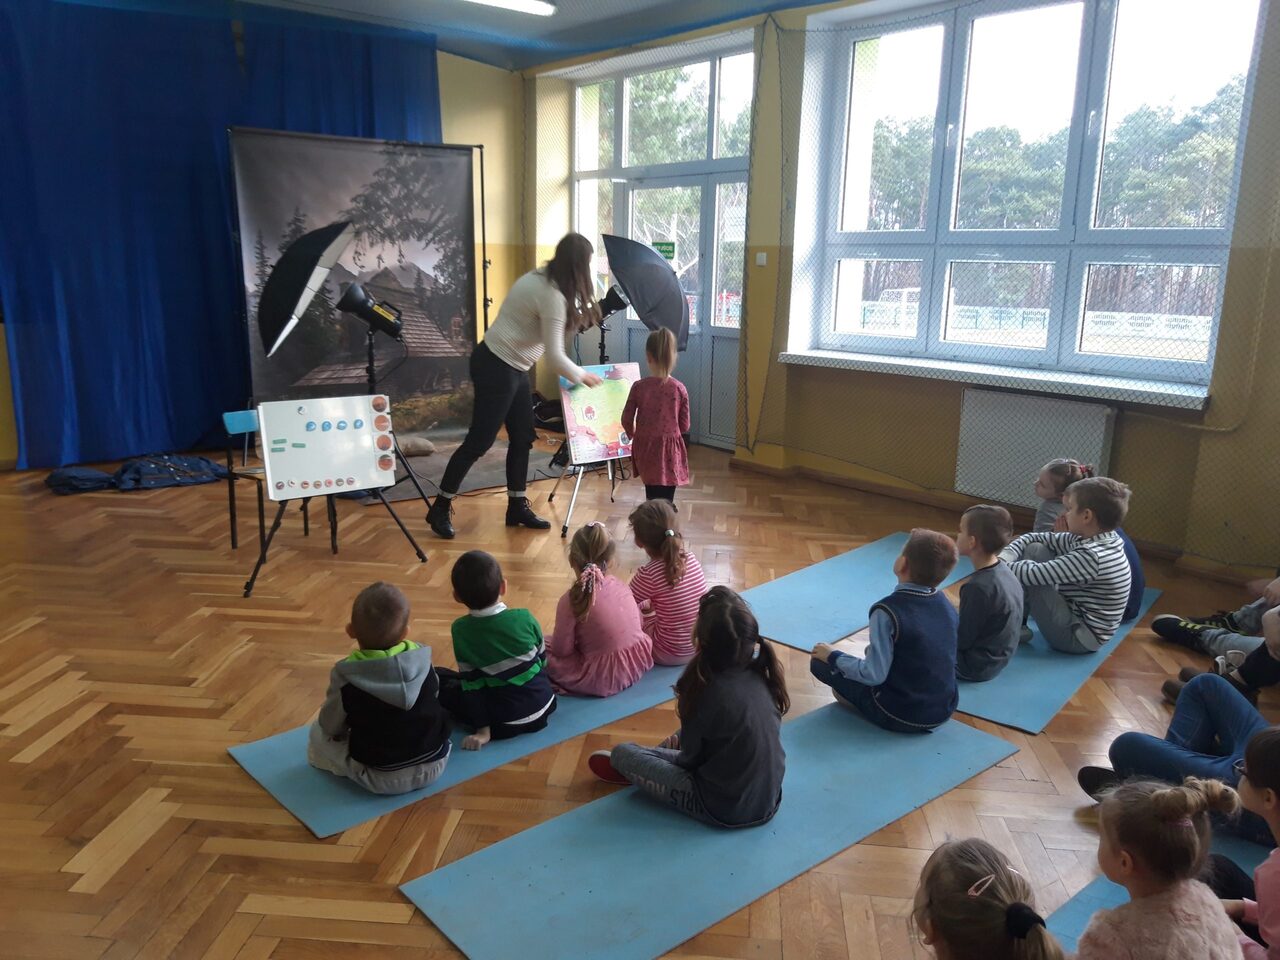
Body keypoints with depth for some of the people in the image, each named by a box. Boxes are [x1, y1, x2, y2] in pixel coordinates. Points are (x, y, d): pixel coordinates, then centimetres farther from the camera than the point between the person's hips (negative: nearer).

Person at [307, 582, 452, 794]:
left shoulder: (345, 676, -19)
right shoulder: (422, 660, -11)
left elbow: (331, 727, -4)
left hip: (381, 778, -3)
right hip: (434, 764, 3)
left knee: (316, 734, 13)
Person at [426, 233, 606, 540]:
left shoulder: (539, 278, 8)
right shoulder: (553, 296, -21)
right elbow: (555, 356, -20)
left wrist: (582, 316, 10)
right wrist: (581, 376, -5)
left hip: (512, 367, 10)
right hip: (497, 368, -10)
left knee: (522, 438, 12)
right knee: (480, 440, -3)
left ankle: (517, 506, 22)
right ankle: (440, 508, 7)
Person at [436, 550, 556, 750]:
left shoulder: (461, 629, -14)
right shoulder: (524, 617, -10)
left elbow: (471, 682, -10)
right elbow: (542, 660, 3)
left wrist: (482, 729, -4)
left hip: (506, 724, -2)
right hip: (544, 706, 3)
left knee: (439, 680, 10)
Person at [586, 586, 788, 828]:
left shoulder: (710, 691, -27)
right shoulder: (761, 674, -9)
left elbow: (691, 758, -10)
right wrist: (682, 741, 16)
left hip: (724, 809, -6)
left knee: (622, 753, 6)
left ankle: (629, 767, 36)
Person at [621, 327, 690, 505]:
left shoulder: (638, 387, -9)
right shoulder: (679, 389, -9)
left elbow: (627, 420, -1)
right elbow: (685, 426, -1)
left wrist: (633, 434, 21)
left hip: (646, 449, 1)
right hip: (670, 451, -1)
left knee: (652, 500, 18)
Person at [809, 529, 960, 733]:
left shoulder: (888, 611, -24)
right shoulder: (947, 605, -4)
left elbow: (874, 674, -22)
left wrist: (833, 657, -7)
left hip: (899, 716, -6)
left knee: (819, 662, 2)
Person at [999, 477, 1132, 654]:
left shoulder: (1091, 556, -29)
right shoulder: (1089, 540, -1)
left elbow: (1034, 574, -28)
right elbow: (1034, 538, 4)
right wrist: (1004, 556, -13)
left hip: (1079, 637, -9)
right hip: (1077, 616, 9)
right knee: (1034, 550, 1)